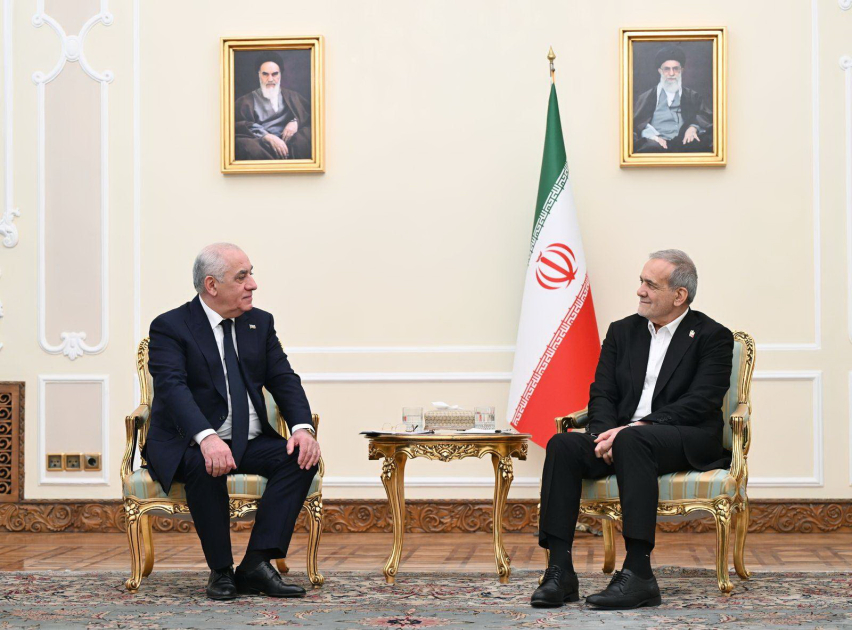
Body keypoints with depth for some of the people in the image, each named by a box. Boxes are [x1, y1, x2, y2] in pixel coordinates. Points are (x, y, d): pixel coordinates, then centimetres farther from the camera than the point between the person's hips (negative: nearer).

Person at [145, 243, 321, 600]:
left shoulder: (260, 323, 12)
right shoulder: (169, 327, -6)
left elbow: (283, 379, 5)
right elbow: (172, 387, -22)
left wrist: (303, 427, -16)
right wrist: (207, 438, -40)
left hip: (250, 444, 5)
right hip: (190, 445, -5)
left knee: (301, 457, -22)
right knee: (206, 466, -37)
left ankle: (256, 564, -25)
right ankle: (221, 571, -22)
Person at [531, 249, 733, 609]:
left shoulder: (713, 337, 1)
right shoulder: (623, 331, 18)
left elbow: (700, 403, -11)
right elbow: (602, 393, 11)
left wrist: (638, 426, -21)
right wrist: (606, 434, -12)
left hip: (688, 442, -5)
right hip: (622, 437, 5)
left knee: (632, 441, -38)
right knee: (562, 445, -23)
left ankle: (638, 574, -40)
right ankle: (560, 572, -29)